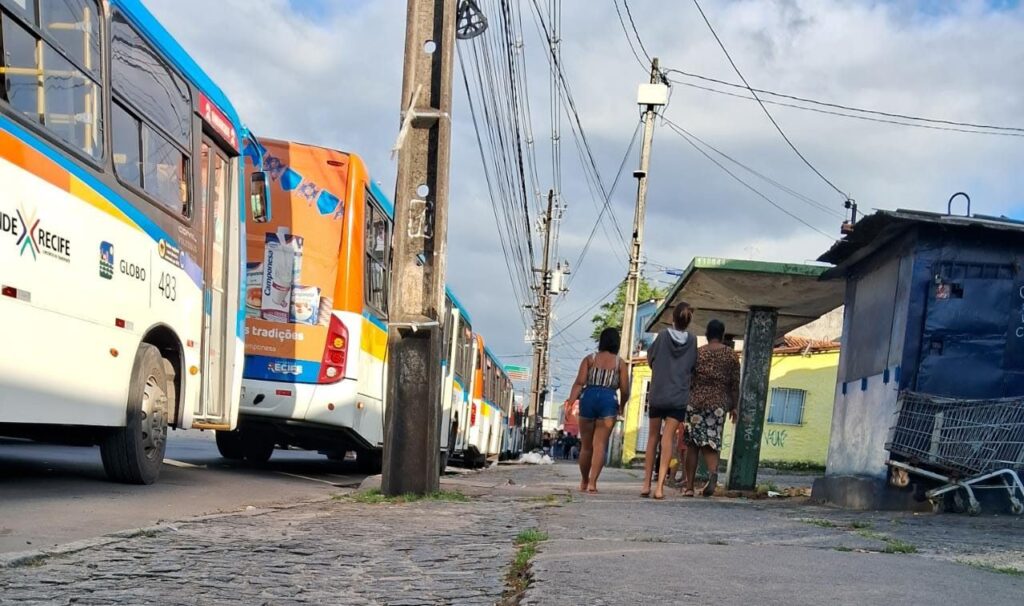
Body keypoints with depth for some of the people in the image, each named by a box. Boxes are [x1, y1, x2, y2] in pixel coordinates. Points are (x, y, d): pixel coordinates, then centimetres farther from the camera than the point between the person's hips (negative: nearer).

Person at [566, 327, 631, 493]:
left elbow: (579, 382, -4)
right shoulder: (620, 363, 8)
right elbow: (625, 390, 4)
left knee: (586, 445, 12)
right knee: (600, 444, -4)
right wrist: (621, 406, 22)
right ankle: (592, 482, -17)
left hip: (589, 398, 1)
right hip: (609, 401, -1)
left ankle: (584, 482, 26)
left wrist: (571, 401, -9)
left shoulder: (589, 359, 9)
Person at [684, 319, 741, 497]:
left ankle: (689, 486, 4)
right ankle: (713, 472, -22)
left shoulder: (698, 352, 2)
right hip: (719, 404, 1)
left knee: (692, 444, 5)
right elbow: (735, 383, 4)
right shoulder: (731, 355, 4)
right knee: (711, 444, 7)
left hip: (696, 401, -1)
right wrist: (734, 407, 11)